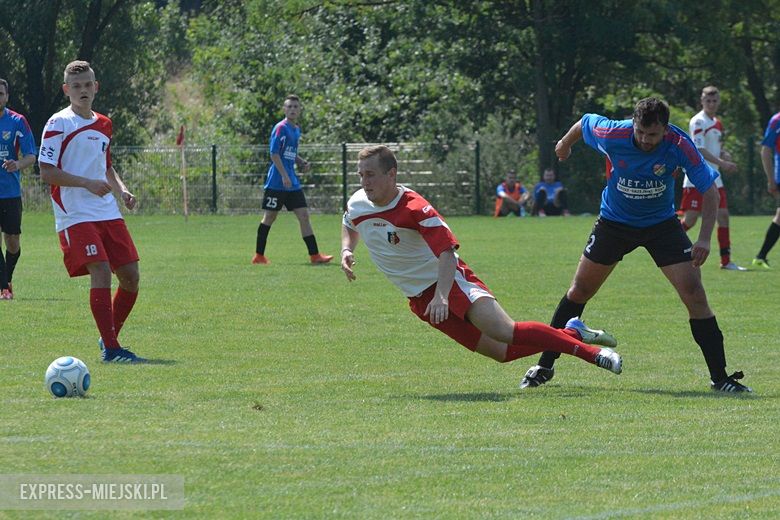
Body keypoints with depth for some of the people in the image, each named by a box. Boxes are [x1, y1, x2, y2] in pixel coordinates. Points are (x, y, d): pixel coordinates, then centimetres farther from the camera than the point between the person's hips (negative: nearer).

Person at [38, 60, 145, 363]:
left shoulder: (103, 125, 16)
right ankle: (110, 349, -16)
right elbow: (47, 172, -11)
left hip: (108, 213, 7)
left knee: (130, 276, 3)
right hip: (76, 216, -7)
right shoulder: (59, 124, -6)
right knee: (101, 273, -19)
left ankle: (110, 337, 21)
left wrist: (122, 191, 10)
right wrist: (88, 183, -20)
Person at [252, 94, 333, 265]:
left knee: (304, 215, 1)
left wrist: (303, 163, 8)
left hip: (292, 183, 7)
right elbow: (274, 154, -16)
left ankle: (314, 255, -1)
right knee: (269, 217, 0)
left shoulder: (296, 129, 15)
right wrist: (284, 176, -21)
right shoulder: (280, 128, -10)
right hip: (276, 181, -7)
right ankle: (259, 256, 9)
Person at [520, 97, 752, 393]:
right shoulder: (613, 135, -26)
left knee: (693, 293, -15)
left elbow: (709, 190, -21)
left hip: (662, 224, -1)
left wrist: (704, 239, -32)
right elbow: (585, 122, -2)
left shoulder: (679, 146, -27)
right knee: (579, 291, 4)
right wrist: (565, 144, 19)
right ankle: (544, 367, 19)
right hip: (615, 222, 1)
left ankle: (719, 377, -9)